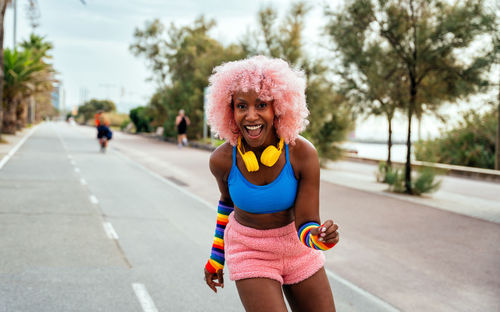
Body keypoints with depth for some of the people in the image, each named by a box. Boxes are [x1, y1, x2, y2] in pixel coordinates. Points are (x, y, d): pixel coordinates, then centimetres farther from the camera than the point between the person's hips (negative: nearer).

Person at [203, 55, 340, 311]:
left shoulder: (303, 153, -23)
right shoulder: (222, 159, -19)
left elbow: (307, 225, -20)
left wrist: (321, 237, -44)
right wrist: (216, 256, 14)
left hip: (297, 249, 1)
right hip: (249, 251, -1)